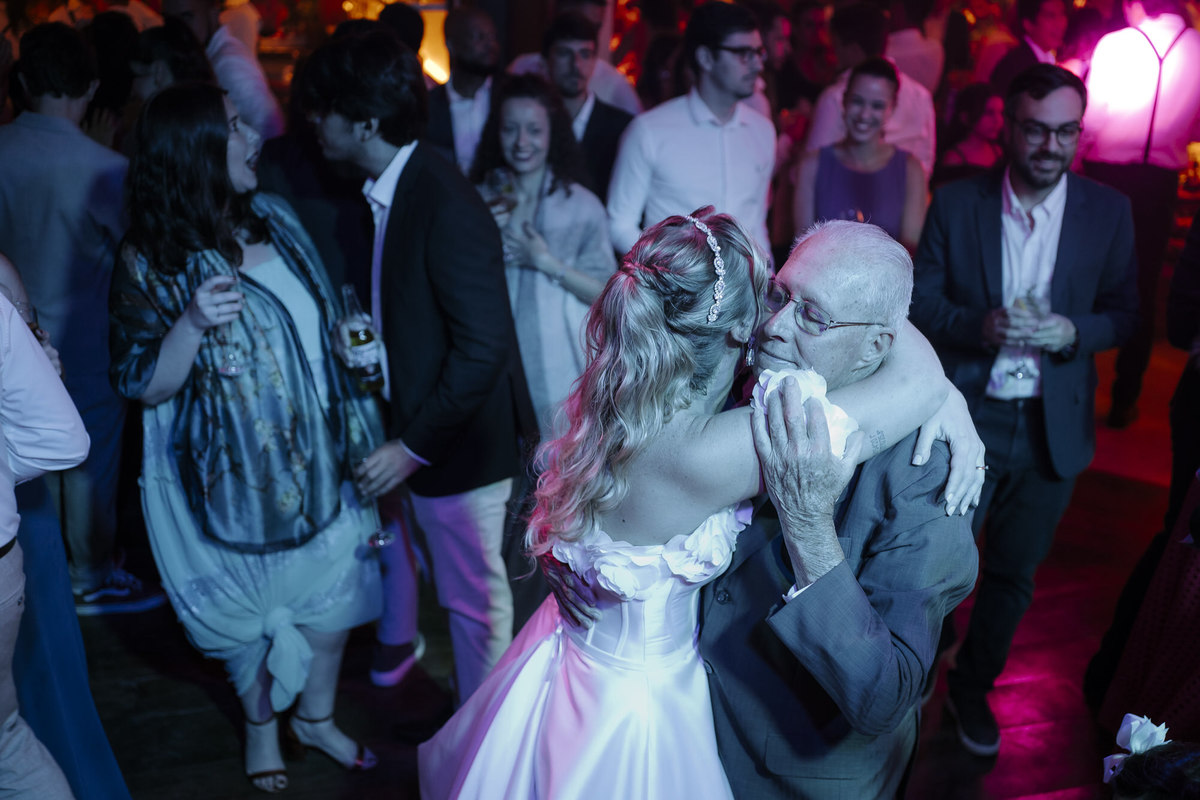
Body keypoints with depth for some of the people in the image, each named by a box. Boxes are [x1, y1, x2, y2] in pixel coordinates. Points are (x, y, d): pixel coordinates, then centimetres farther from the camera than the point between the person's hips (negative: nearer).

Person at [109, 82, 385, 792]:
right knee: (253, 608, 16)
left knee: (334, 593, 16)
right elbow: (144, 387, -15)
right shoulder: (151, 265, -15)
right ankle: (261, 723, 45)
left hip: (319, 462, 5)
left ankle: (317, 715, 43)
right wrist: (193, 323, -30)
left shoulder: (275, 217, -1)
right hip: (238, 480, -4)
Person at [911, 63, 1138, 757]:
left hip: (1053, 431, 2)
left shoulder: (1110, 213, -3)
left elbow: (1125, 312, 3)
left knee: (1014, 576, 17)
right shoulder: (956, 203, -6)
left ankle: (974, 687, 41)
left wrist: (1073, 331, -18)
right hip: (963, 419, -2)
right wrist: (979, 326, -23)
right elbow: (921, 300, -4)